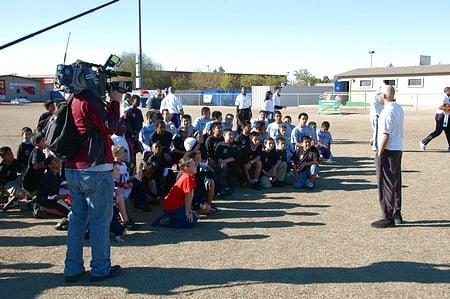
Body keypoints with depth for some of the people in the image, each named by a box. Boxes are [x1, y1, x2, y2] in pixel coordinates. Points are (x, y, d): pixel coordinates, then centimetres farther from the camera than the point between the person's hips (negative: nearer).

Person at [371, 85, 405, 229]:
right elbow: (398, 130, 14)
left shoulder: (387, 111, -18)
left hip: (388, 150, -9)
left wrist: (379, 153, -15)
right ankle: (397, 215, 25)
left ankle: (388, 217, 4)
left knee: (386, 185, -2)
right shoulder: (399, 108, 11)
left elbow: (385, 135, -21)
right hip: (398, 148, 9)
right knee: (396, 183, 16)